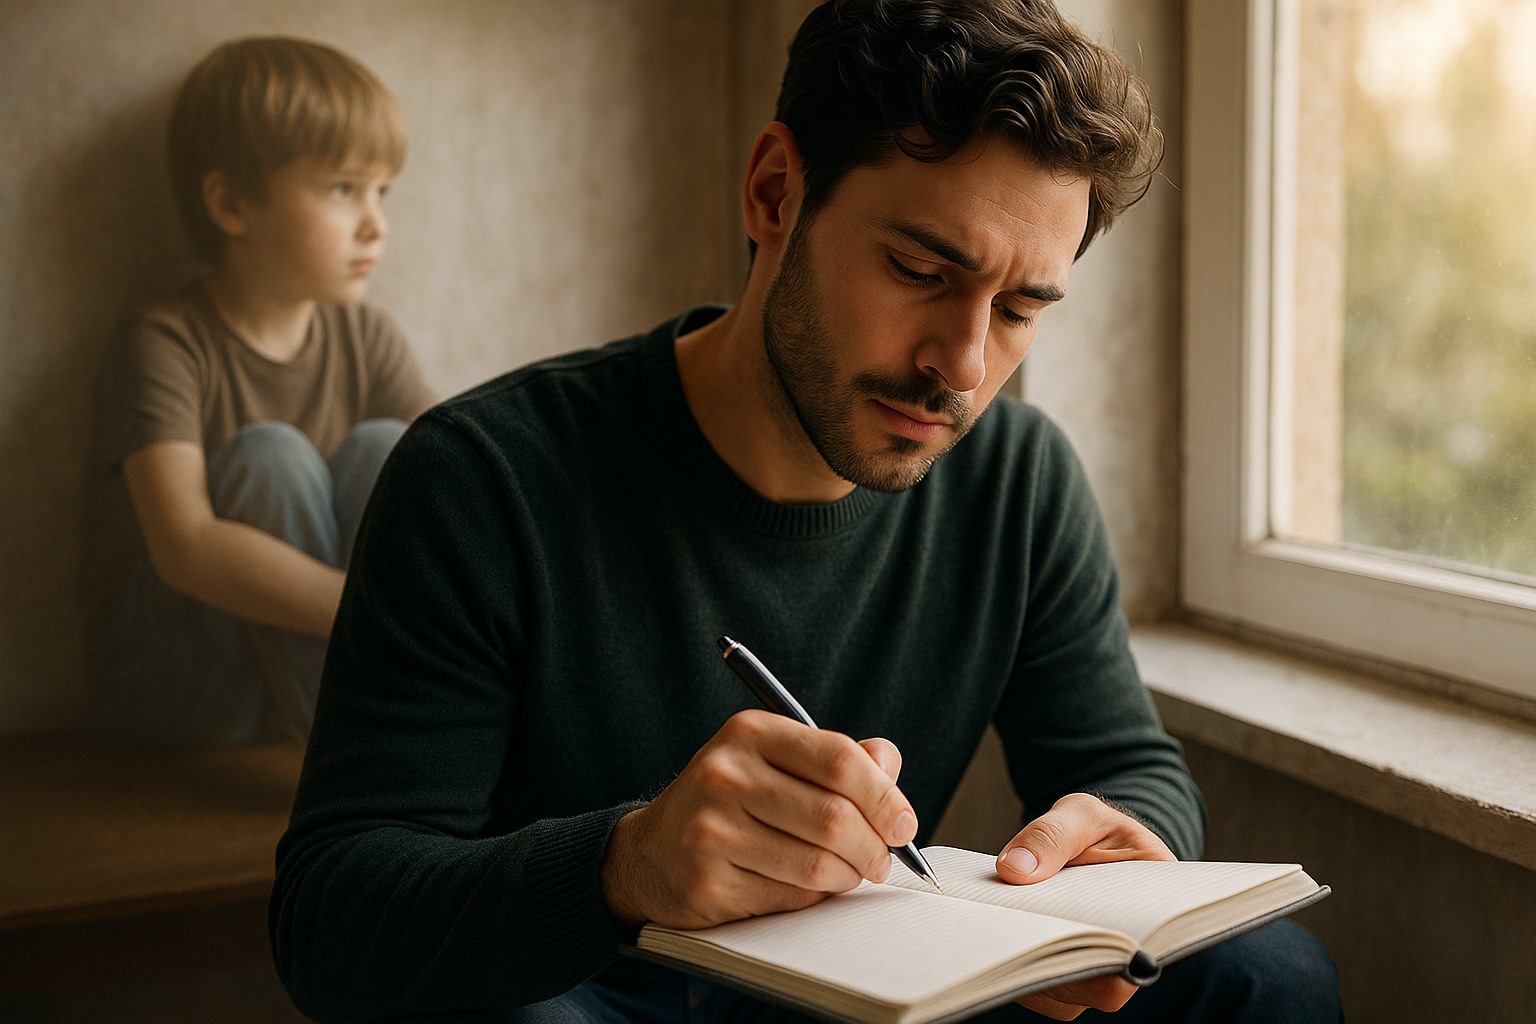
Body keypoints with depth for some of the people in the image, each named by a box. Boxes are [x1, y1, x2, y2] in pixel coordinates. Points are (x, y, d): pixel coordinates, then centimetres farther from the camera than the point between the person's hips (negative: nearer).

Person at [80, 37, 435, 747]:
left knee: (382, 449, -19)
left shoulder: (366, 341, 0)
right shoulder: (162, 348, -18)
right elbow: (185, 548, -33)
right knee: (268, 457, -28)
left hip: (321, 657, 4)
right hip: (169, 681, -4)